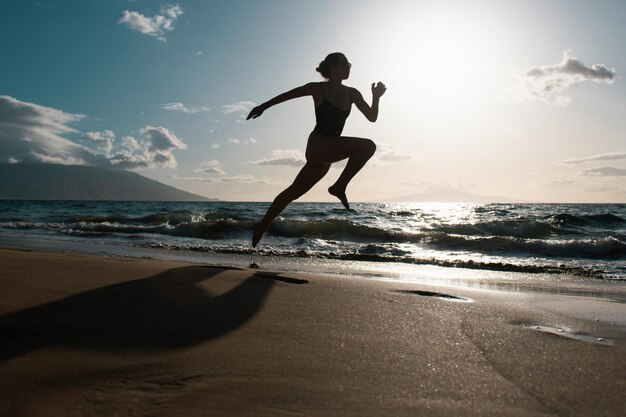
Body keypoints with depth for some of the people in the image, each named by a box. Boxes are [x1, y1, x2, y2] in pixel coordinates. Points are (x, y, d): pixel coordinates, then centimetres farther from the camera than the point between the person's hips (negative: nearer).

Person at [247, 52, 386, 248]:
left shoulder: (352, 94, 13)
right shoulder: (318, 89, -2)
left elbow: (372, 117, 11)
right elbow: (286, 95, 8)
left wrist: (376, 97, -5)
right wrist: (262, 107, 14)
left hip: (327, 152, 7)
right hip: (318, 145, -7)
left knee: (295, 191, 13)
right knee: (367, 145, -20)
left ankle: (262, 226, 24)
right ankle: (339, 187, -13)